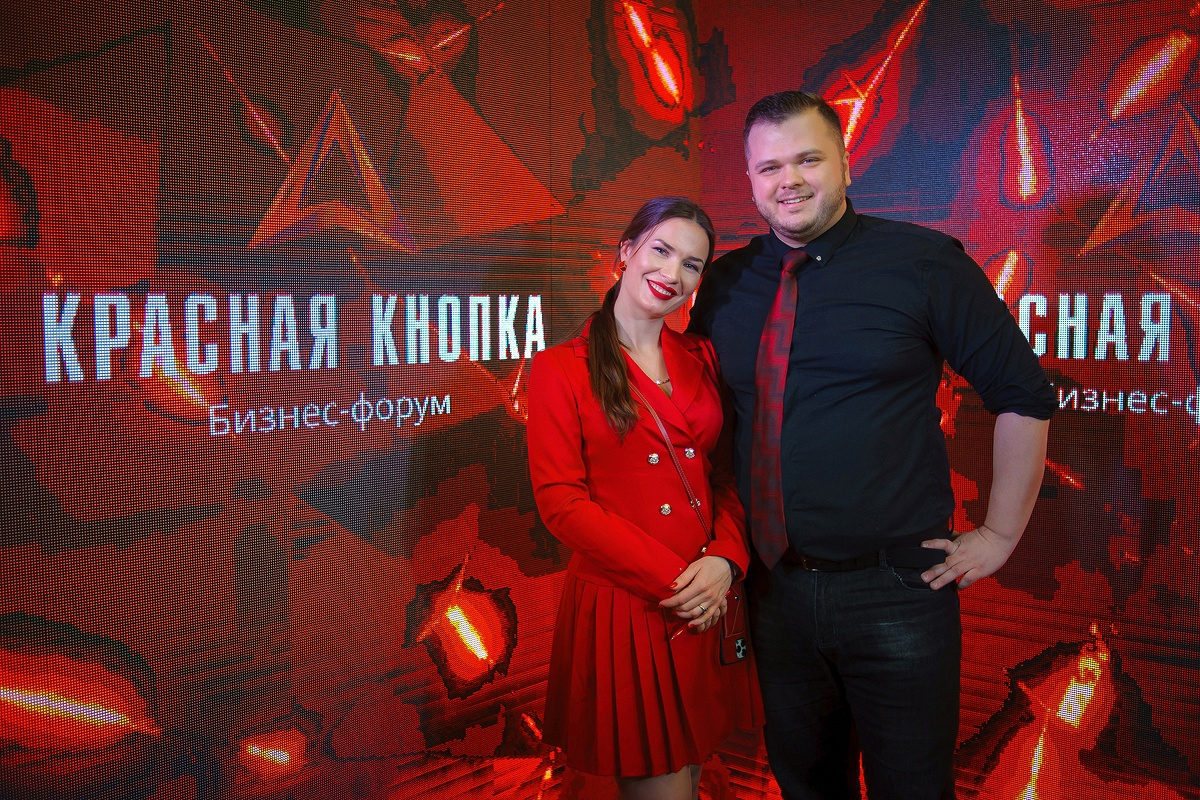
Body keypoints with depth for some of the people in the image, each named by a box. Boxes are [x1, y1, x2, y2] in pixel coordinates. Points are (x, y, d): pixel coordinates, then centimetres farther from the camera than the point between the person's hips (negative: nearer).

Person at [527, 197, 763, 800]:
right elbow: (561, 501, -11)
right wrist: (671, 580, -14)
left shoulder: (703, 360, 9)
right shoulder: (561, 370, -4)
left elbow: (729, 474, 10)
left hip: (708, 608, 5)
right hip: (621, 607, -4)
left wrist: (726, 559, -9)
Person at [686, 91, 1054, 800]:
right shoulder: (726, 283, 4)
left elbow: (1025, 396, -2)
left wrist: (1000, 535, -2)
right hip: (775, 588, 4)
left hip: (898, 590, -3)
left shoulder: (925, 262, -7)